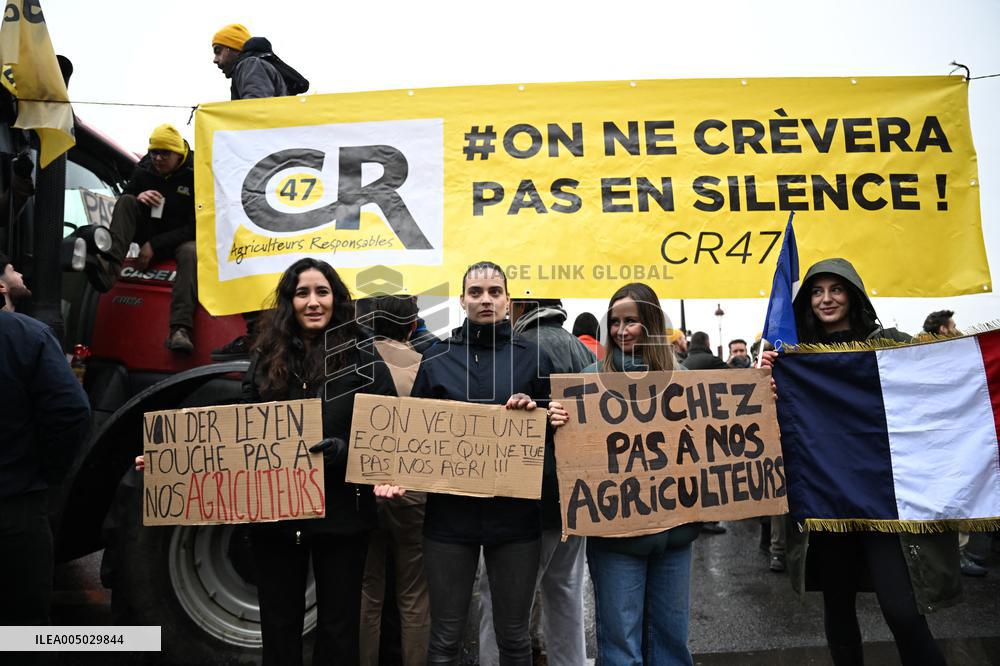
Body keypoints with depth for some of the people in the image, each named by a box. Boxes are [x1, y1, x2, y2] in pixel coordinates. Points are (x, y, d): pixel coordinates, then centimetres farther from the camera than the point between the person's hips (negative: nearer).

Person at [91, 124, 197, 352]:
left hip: (181, 238, -4)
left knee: (191, 254, -38)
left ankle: (180, 329, -53)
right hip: (149, 230, 5)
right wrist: (138, 197, -15)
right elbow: (122, 205, 11)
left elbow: (196, 225, -18)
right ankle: (109, 268, -41)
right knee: (126, 201, -18)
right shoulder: (144, 169, 1)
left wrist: (154, 245, -21)